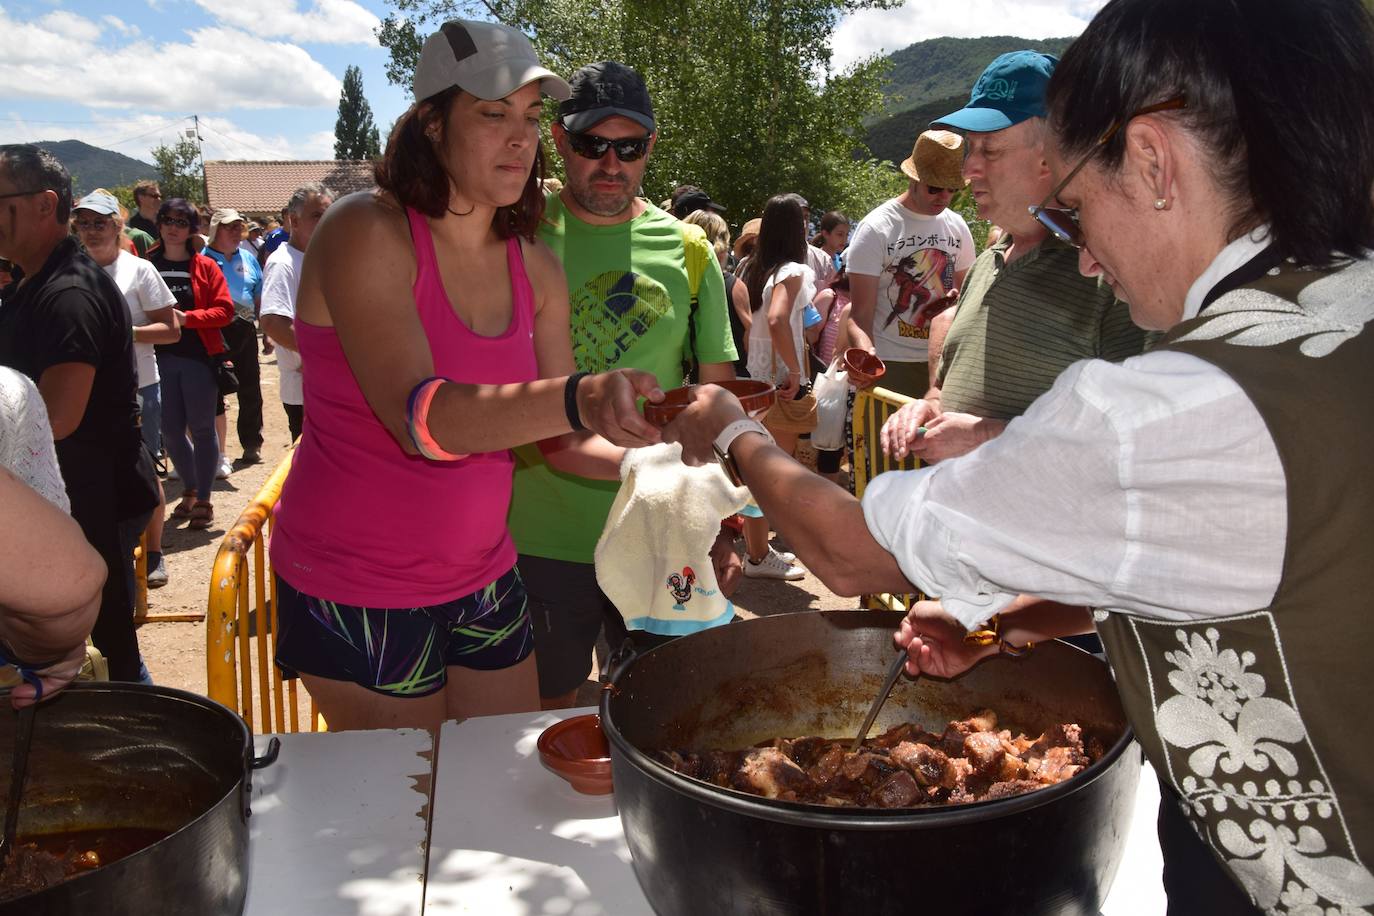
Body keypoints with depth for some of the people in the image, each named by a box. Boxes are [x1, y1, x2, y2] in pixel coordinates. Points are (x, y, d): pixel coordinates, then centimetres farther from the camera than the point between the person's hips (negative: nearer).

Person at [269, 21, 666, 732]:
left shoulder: (536, 269, 2)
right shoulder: (366, 233, -16)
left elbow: (561, 440, 6)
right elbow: (418, 417, -31)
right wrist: (578, 398, -45)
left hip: (483, 579, 6)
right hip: (357, 592, -5)